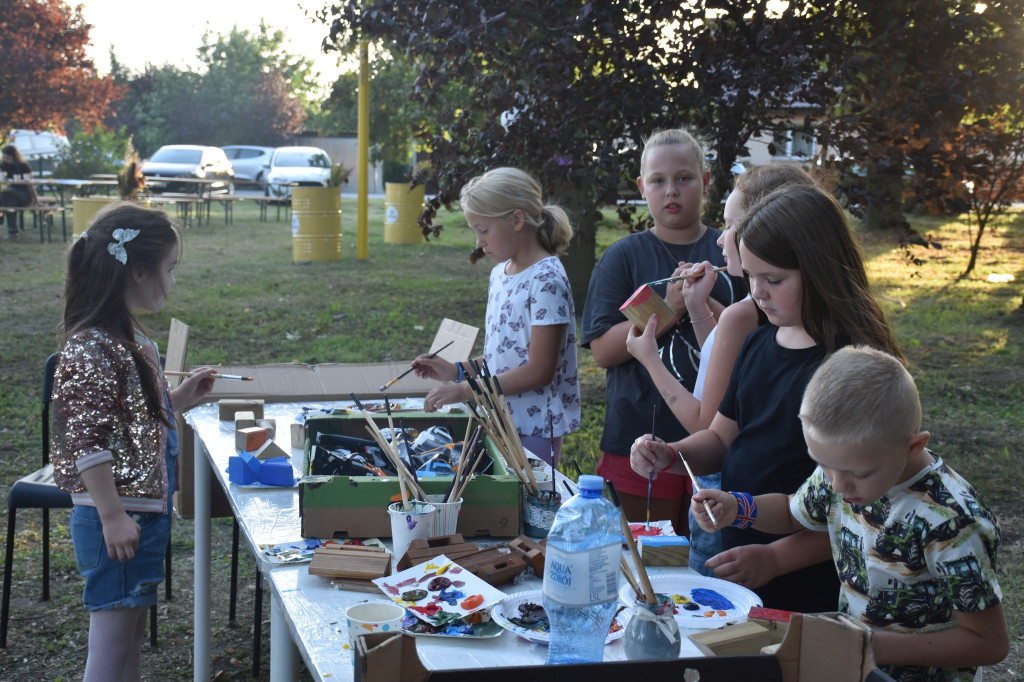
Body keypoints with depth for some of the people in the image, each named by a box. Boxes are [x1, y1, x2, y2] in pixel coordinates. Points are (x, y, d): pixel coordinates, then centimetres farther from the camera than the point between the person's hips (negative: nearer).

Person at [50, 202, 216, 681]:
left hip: (145, 510, 10)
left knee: (130, 640, 18)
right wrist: (113, 518, -21)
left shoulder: (128, 337, 10)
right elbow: (87, 441, -21)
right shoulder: (92, 349, -20)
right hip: (117, 519, -10)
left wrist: (178, 400, 13)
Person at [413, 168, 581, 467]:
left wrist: (466, 391, -17)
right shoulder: (500, 274, 11)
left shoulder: (546, 279, -16)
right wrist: (457, 371, 5)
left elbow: (539, 371, -18)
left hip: (533, 430, -8)